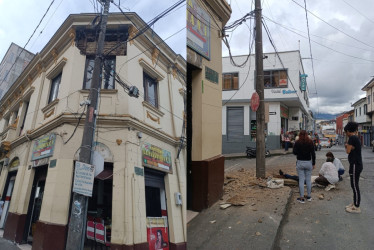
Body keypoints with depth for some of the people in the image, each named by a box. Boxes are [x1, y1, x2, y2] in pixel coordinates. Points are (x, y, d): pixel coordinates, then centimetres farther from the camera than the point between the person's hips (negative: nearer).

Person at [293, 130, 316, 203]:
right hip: (308, 162, 2)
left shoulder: (297, 143, -6)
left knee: (301, 180, 1)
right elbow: (313, 154, 0)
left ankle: (302, 198, 3)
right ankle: (309, 196, 21)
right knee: (308, 180, 12)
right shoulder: (310, 142, 0)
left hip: (300, 163, -2)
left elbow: (294, 152, -8)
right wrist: (313, 163, 6)